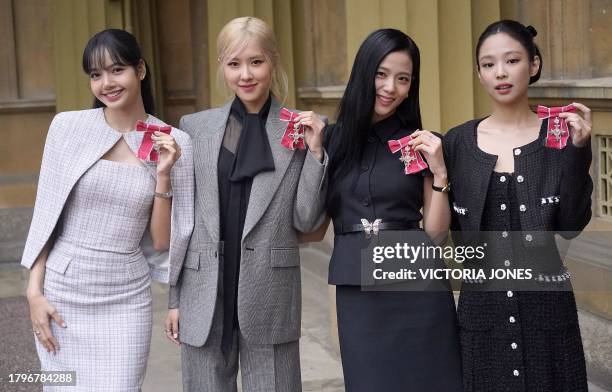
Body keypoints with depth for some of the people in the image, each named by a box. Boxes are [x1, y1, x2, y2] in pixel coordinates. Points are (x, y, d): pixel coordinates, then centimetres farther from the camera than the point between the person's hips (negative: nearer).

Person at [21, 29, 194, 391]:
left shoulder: (174, 143, -3)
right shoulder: (68, 126, -3)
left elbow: (162, 242, -2)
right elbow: (45, 213, 3)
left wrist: (163, 173, -13)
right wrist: (35, 291, -2)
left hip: (127, 299, 0)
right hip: (63, 291, 0)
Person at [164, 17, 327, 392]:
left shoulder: (302, 129, 2)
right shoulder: (195, 127, 5)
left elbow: (306, 221, -1)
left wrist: (316, 152, -11)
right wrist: (175, 297, 7)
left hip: (271, 297, -1)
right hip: (205, 295, 1)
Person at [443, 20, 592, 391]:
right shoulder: (458, 142, 2)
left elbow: (572, 225, -10)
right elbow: (445, 230, 3)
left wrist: (578, 151, -18)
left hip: (546, 304, -1)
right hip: (482, 304, 1)